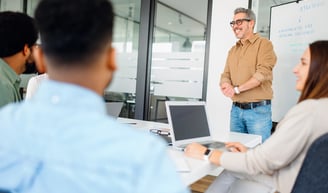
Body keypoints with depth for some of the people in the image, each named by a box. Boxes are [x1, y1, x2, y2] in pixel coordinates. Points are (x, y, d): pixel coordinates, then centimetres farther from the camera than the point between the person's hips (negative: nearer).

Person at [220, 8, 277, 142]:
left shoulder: (264, 44, -3)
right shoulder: (232, 50, 17)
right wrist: (226, 85, -11)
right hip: (236, 109, 6)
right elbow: (226, 75, 13)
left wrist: (237, 89, -17)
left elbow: (263, 73, -15)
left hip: (258, 109, -6)